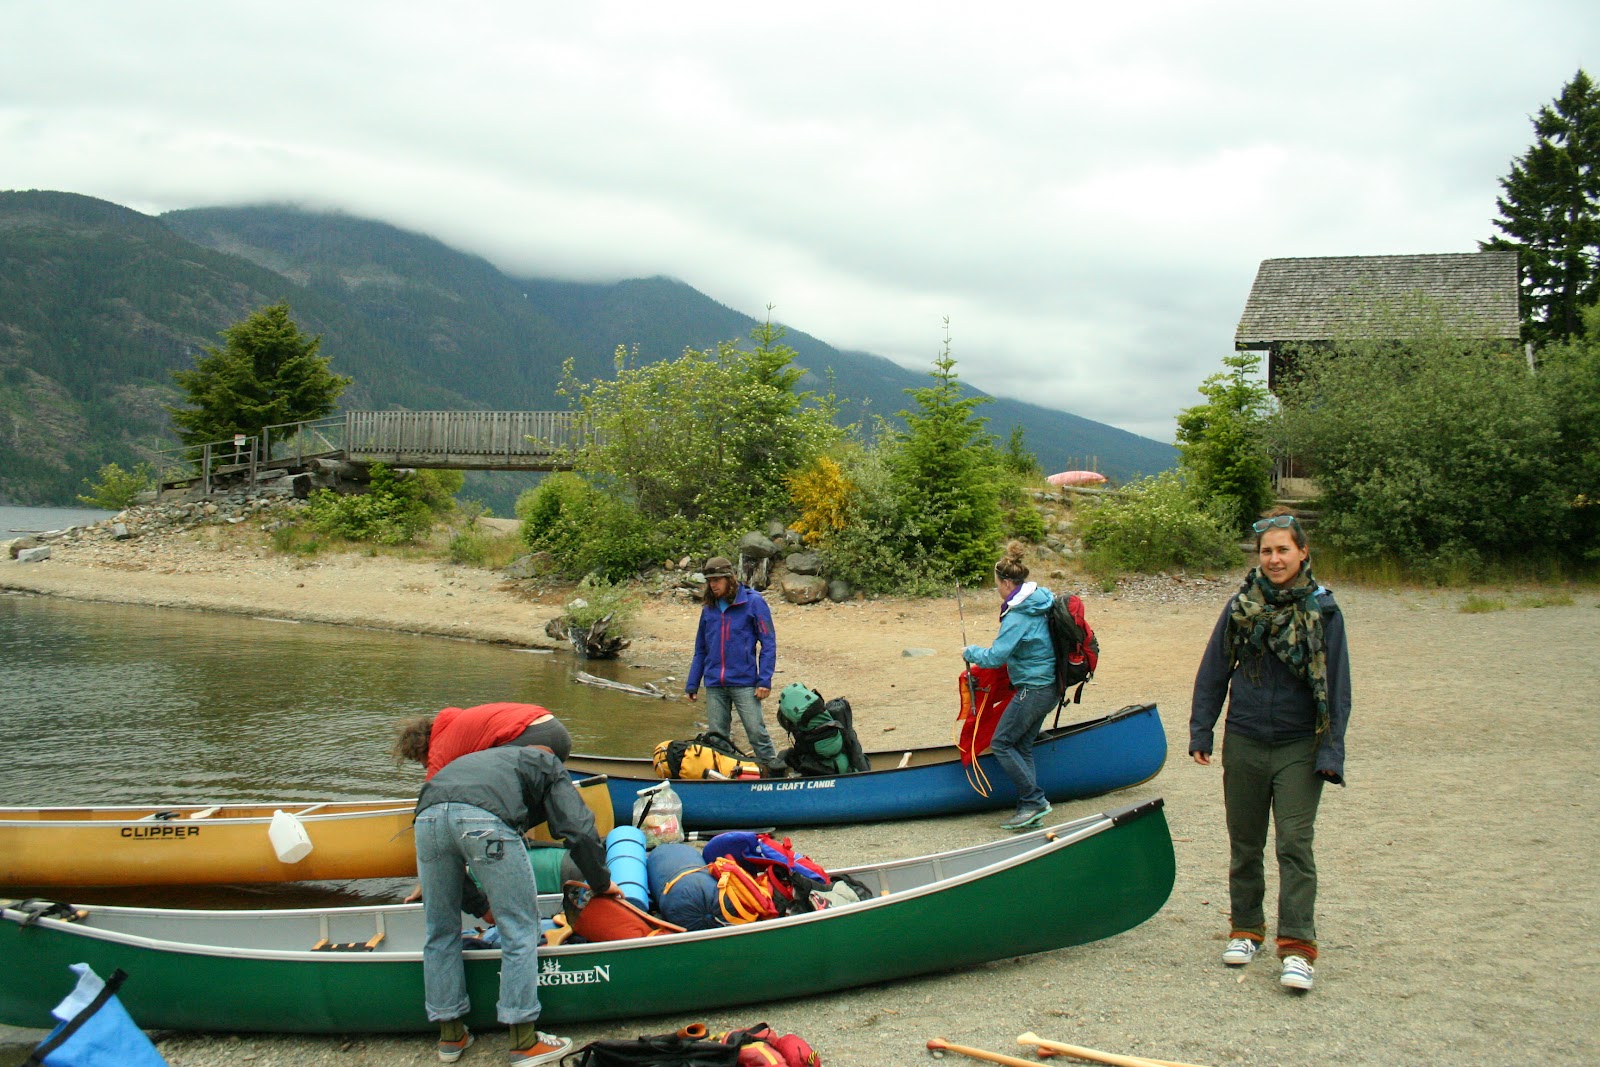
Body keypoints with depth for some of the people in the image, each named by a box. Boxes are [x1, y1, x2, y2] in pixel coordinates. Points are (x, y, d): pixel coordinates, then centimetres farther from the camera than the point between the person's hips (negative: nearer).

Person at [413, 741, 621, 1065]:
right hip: (487, 819, -5)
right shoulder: (548, 764, 30)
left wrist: (481, 906, 48)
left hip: (428, 816, 5)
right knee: (519, 931, 9)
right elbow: (579, 830, 15)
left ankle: (450, 1036, 30)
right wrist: (601, 881, 31)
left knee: (440, 932, 20)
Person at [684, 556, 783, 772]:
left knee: (756, 731, -8)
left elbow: (768, 643, -4)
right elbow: (700, 650, 19)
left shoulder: (753, 602, -3)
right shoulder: (708, 608, 11)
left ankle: (774, 769, 1)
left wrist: (764, 680, -10)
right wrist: (691, 684, 15)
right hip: (714, 685, 5)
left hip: (744, 683, -5)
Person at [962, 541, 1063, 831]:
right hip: (1049, 686, 10)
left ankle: (1034, 801, -2)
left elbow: (995, 656, -22)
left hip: (1033, 689, -10)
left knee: (1001, 743, -2)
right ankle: (1031, 809, 14)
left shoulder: (1018, 616, -21)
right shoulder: (1043, 599, 8)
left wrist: (970, 652, -3)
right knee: (1022, 745, 13)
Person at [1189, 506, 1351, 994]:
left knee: (1294, 843, -7)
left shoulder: (1322, 610, -4)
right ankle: (1246, 928, 26)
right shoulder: (1242, 605, 0)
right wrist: (1200, 733, 3)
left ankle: (1297, 945, -4)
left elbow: (1336, 684, -2)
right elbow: (1213, 671, 6)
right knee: (1245, 843, 12)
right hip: (1244, 743, 2)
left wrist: (1331, 752, -7)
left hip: (1300, 747, -2)